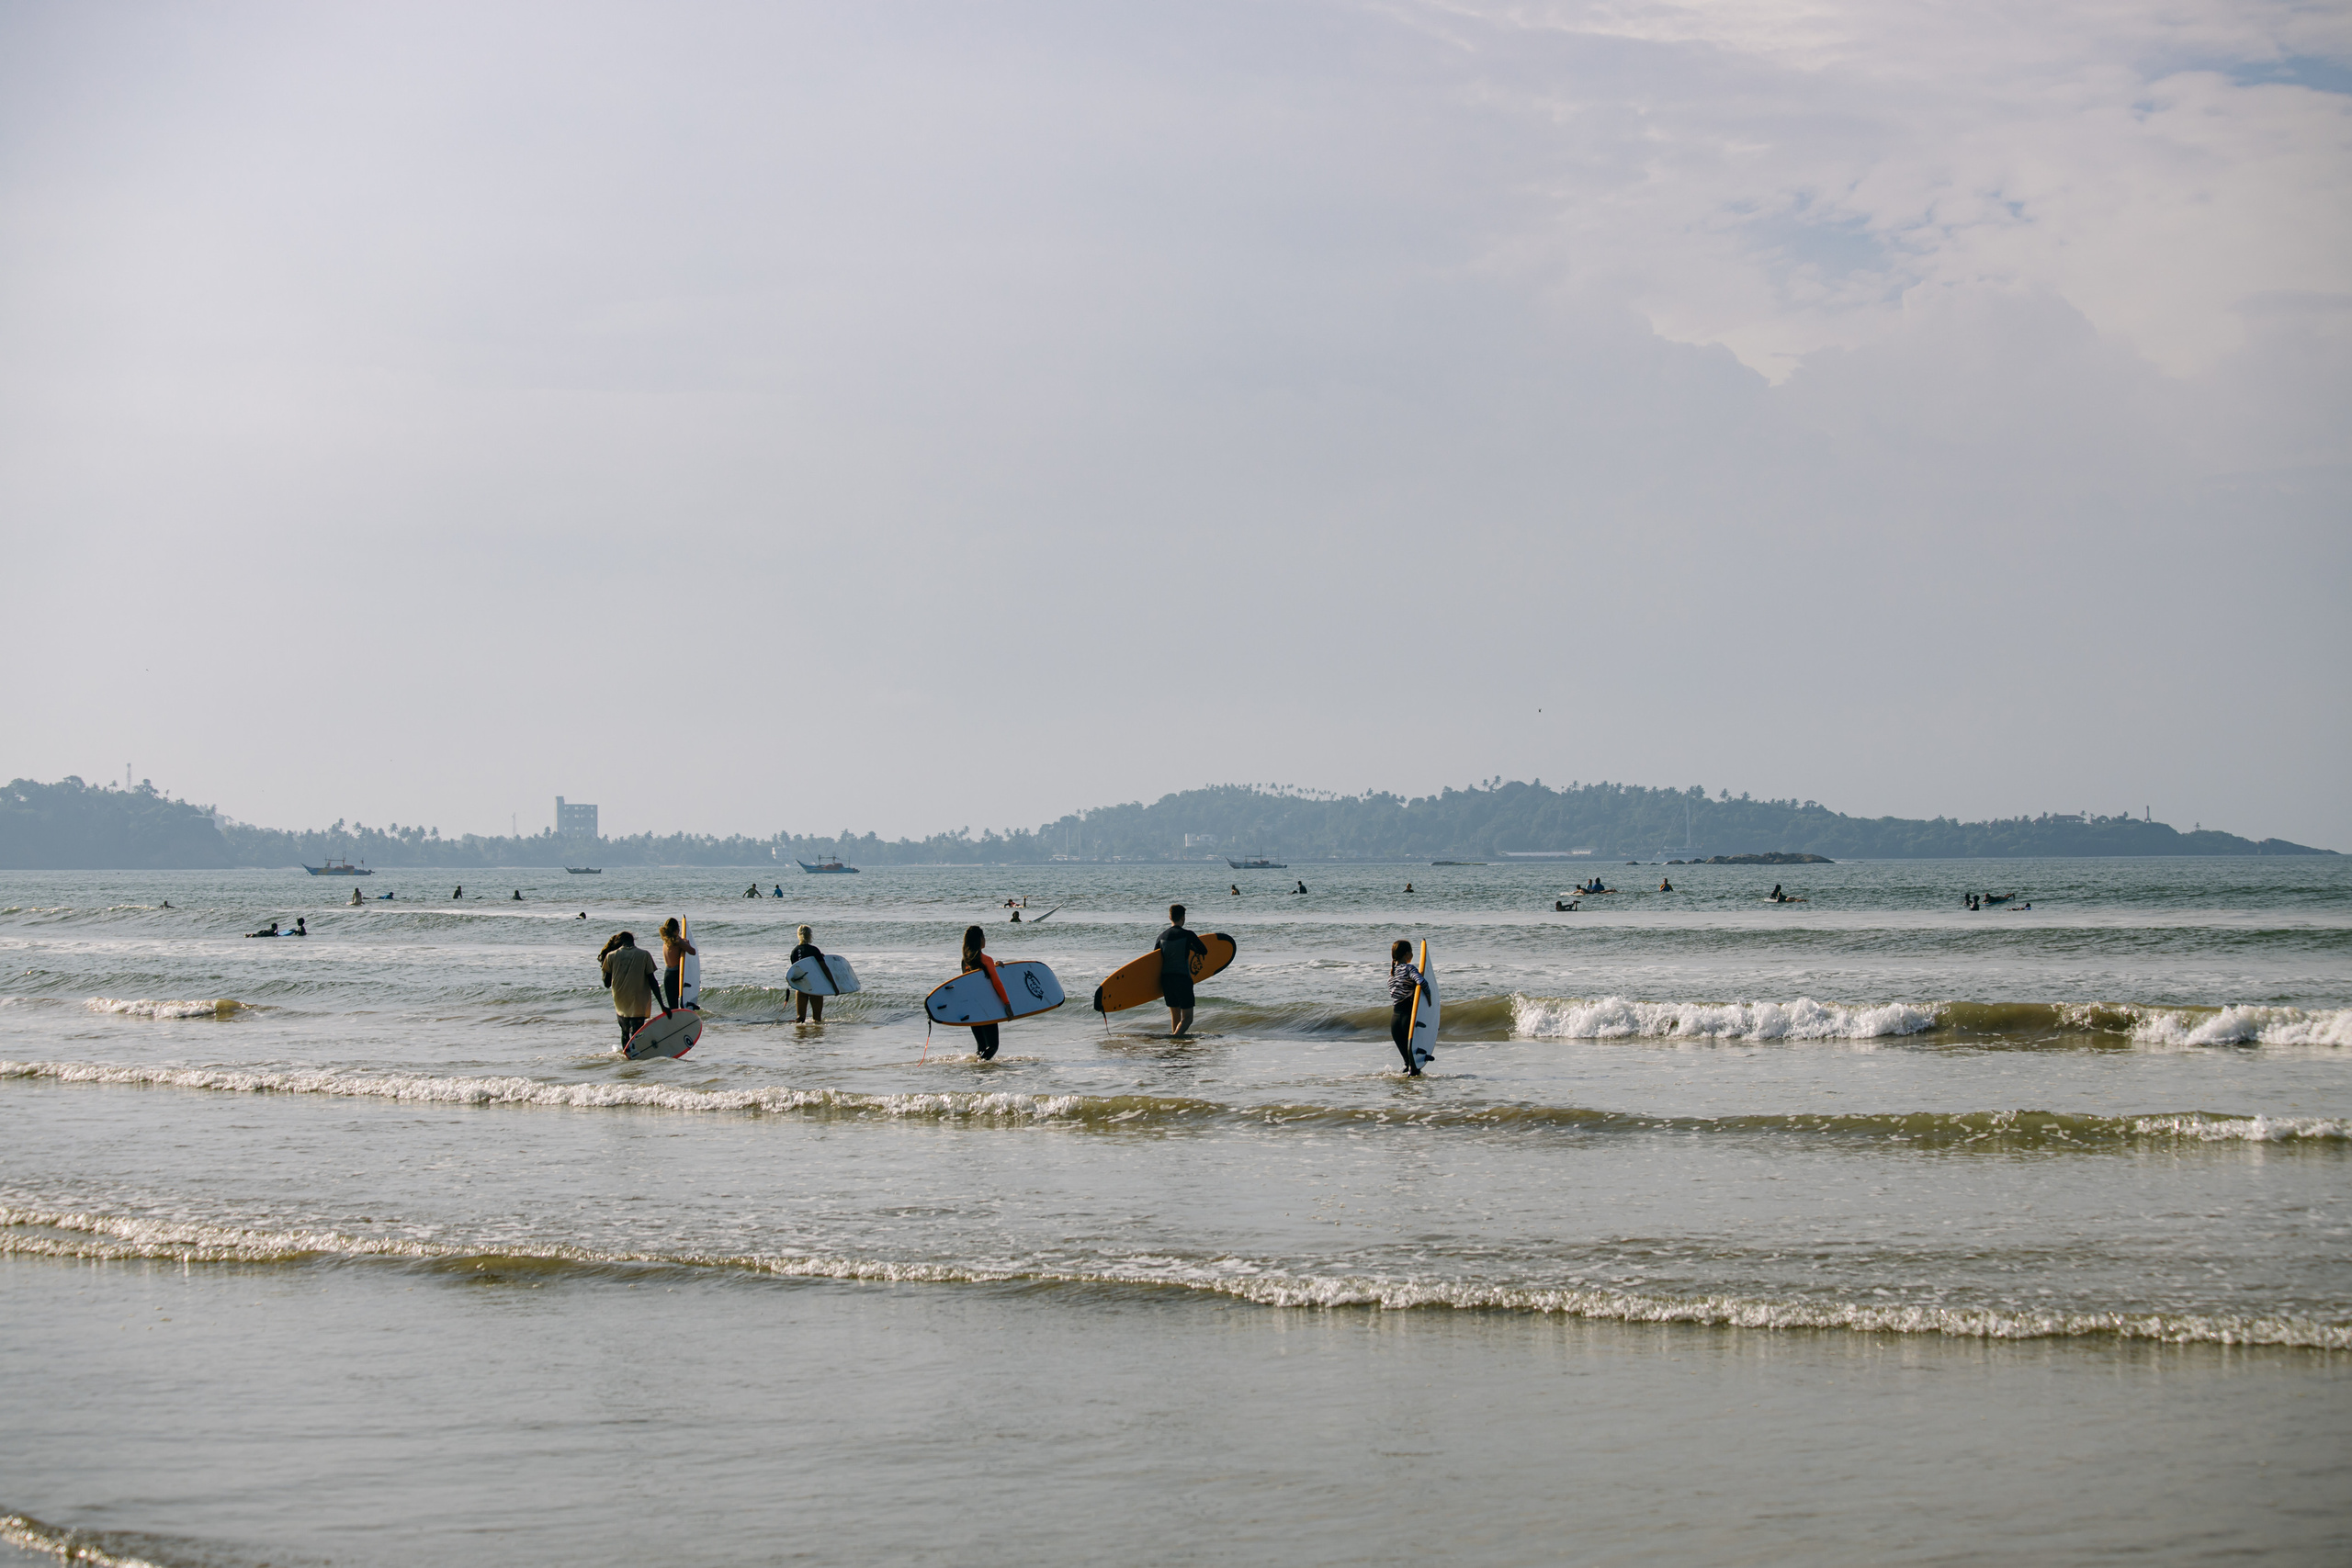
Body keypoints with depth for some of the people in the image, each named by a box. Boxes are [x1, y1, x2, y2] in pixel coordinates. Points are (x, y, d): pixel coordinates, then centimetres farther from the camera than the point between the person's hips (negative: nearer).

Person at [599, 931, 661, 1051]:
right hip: (638, 1005, -2)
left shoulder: (611, 956, 1)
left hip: (620, 1004, 2)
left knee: (625, 1033, 22)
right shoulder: (644, 955, -2)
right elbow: (652, 981, -4)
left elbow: (607, 984, 7)